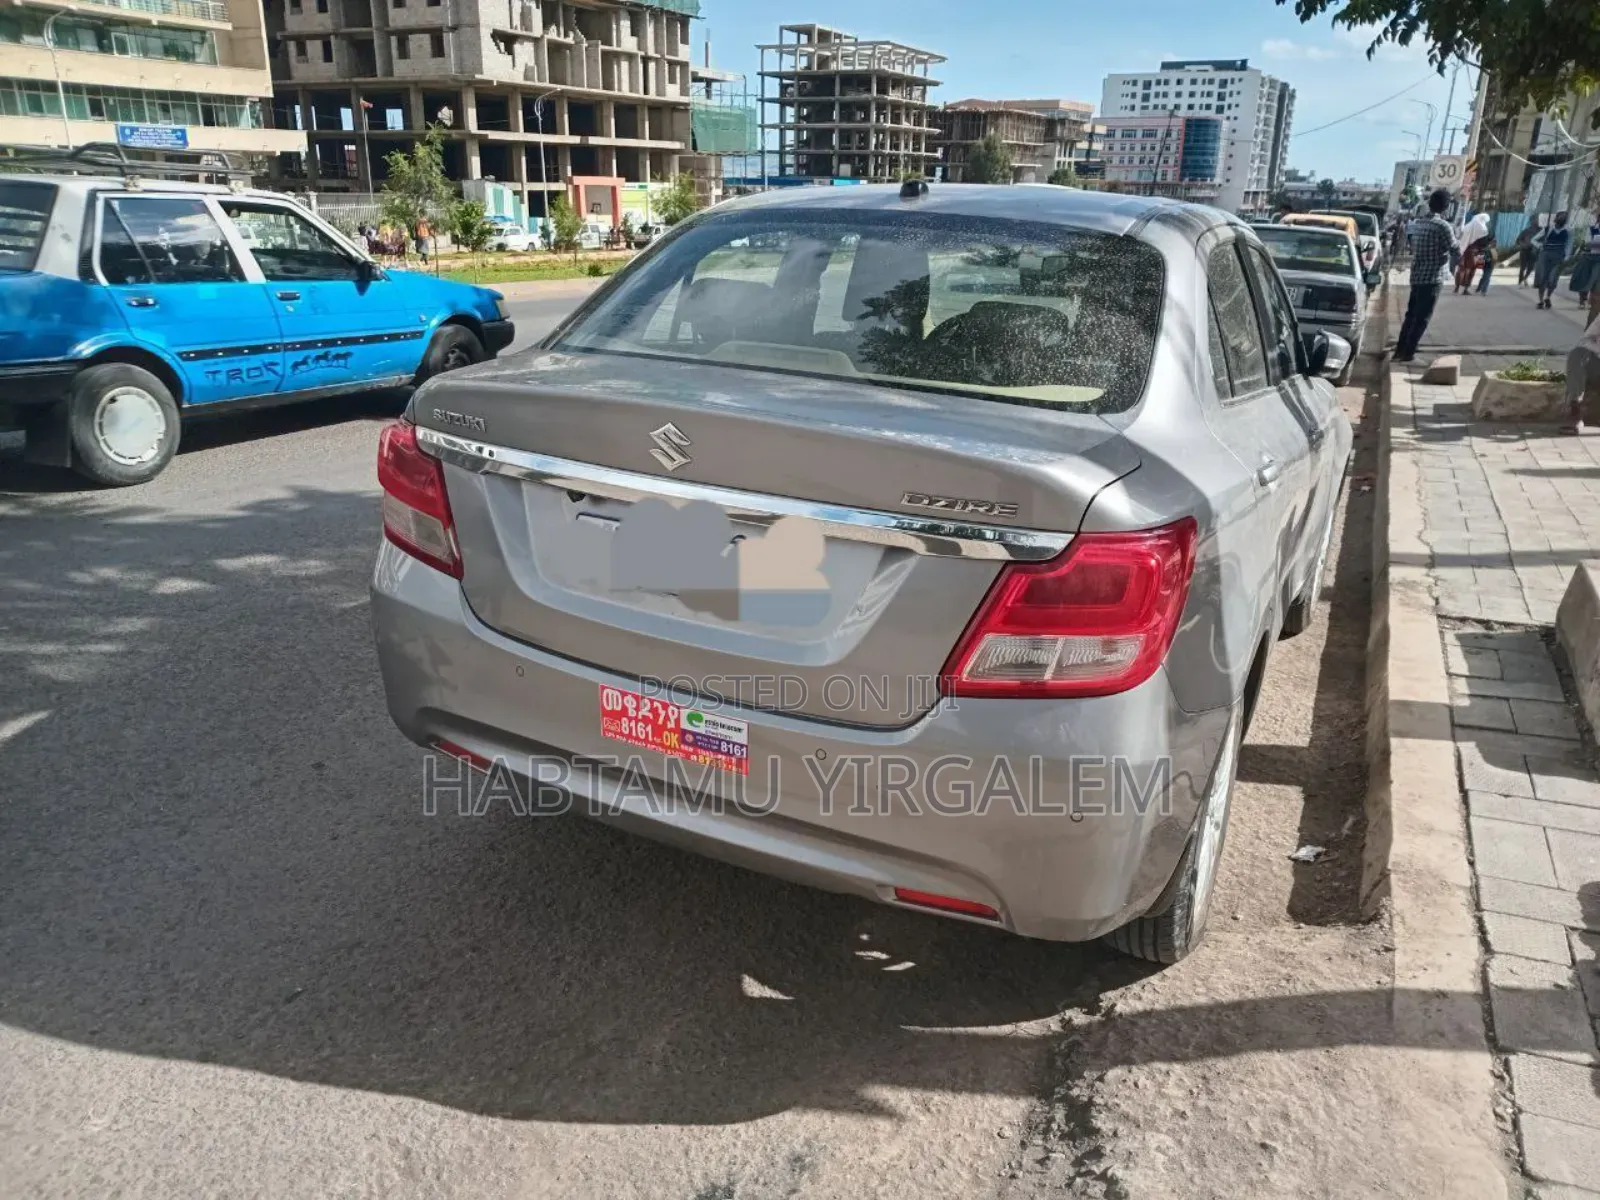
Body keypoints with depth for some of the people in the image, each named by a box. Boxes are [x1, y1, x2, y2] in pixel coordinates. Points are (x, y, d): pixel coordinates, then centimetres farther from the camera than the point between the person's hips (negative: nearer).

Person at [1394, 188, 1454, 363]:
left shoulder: (1417, 222, 7)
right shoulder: (1443, 226, -15)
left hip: (1416, 276, 7)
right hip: (1432, 278, -7)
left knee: (1411, 315, 14)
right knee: (1422, 318, -2)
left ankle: (1400, 350, 15)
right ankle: (1408, 353, -3)